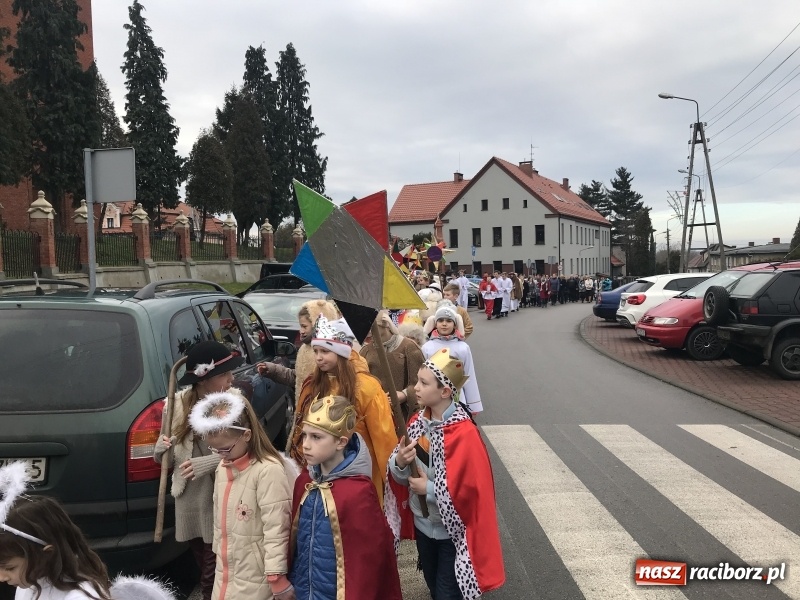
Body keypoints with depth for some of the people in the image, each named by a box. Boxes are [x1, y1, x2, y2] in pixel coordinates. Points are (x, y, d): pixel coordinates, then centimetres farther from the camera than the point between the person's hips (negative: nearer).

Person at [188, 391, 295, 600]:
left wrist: (277, 577, -18)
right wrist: (220, 554, 19)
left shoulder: (269, 470, -23)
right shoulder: (223, 467, 4)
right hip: (226, 572, 7)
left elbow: (276, 528, -21)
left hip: (256, 578, -7)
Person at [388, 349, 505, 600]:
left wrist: (429, 489, -19)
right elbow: (400, 475, 2)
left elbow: (469, 488, -24)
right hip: (423, 524, 6)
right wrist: (400, 462, -19)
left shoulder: (464, 433, -25)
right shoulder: (418, 421, -4)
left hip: (452, 531, -6)